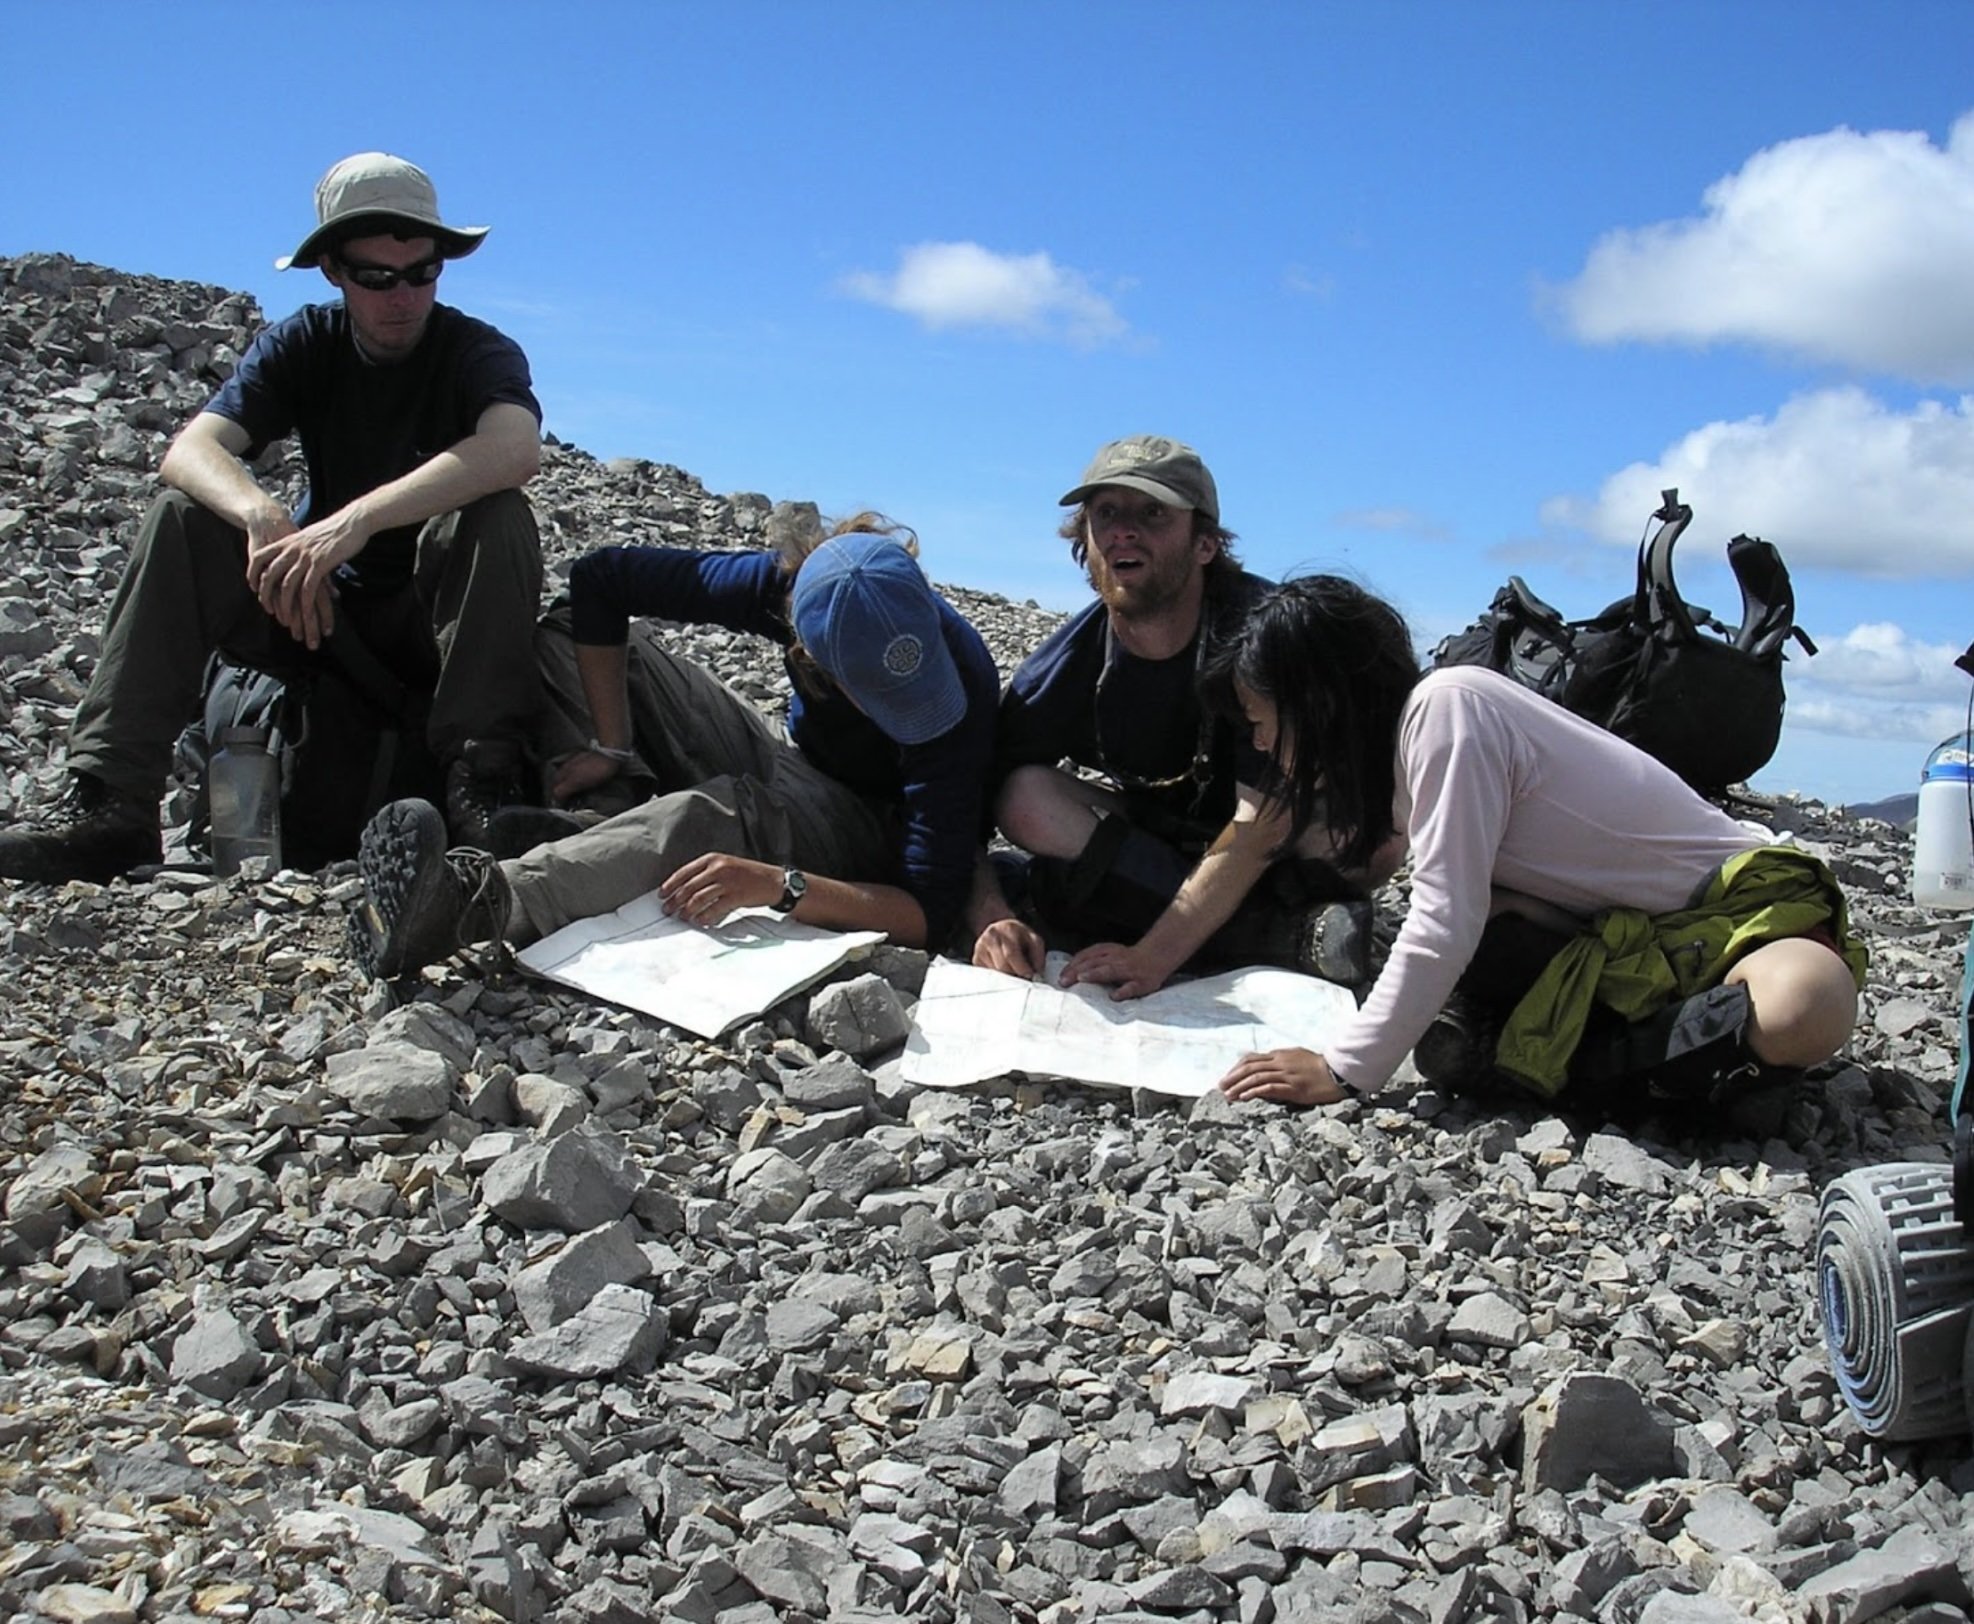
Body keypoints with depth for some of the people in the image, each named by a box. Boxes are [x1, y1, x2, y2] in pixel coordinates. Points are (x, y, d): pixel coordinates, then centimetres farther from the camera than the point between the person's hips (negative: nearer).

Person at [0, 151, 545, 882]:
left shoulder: (477, 351, -11)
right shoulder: (303, 346, 0)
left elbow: (514, 450, -35)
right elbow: (190, 450, -16)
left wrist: (358, 520, -47)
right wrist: (264, 514, -40)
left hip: (443, 620, -3)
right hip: (321, 608, 3)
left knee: (498, 513, -31)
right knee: (183, 516, -19)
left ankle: (477, 778, -34)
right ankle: (110, 800, -29)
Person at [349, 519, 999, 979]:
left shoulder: (963, 686, -33)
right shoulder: (788, 585, -24)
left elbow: (931, 914, -35)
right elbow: (599, 579, -14)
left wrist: (780, 887, -49)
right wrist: (612, 748, -17)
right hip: (792, 773, 5)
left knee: (722, 814, -41)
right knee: (581, 631, -6)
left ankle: (477, 902, -56)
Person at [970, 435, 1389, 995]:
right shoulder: (1063, 669, -17)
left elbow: (1263, 821, -32)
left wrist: (1154, 955, -41)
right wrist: (993, 920, -40)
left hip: (1279, 851, -4)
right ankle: (1282, 934, -28)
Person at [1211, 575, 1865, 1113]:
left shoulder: (1445, 706, -24)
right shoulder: (1397, 730, 3)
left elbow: (1443, 925, -28)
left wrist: (1342, 1072, -24)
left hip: (1740, 902, -6)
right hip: (1623, 931, 6)